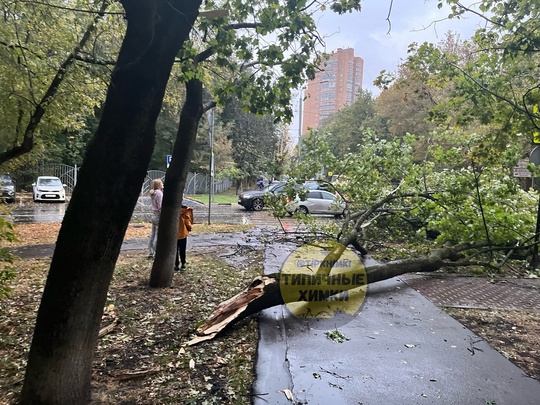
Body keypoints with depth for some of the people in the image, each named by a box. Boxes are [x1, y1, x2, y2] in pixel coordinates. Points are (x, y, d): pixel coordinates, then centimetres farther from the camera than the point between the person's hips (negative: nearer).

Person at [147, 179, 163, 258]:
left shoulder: (152, 193, 11)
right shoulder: (159, 193, -15)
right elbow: (160, 207, -19)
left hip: (154, 215, 9)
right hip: (159, 216, -9)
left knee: (152, 234, 13)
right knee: (158, 235, -4)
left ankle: (150, 253, 21)